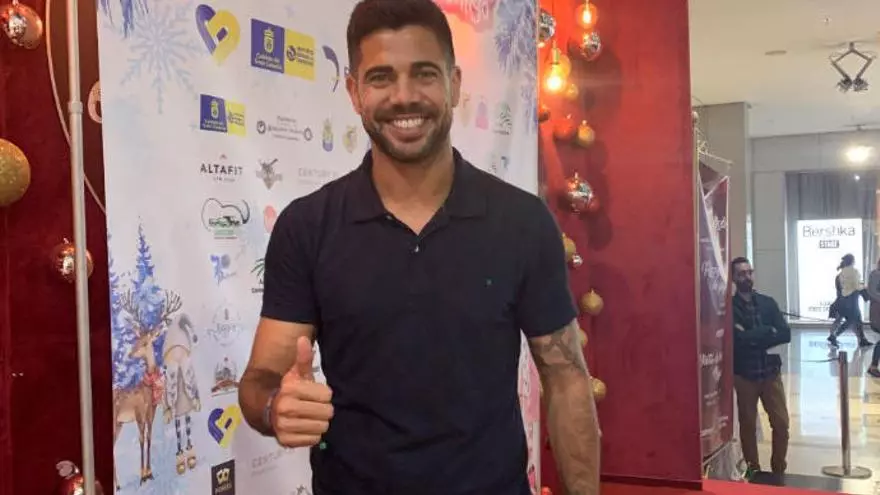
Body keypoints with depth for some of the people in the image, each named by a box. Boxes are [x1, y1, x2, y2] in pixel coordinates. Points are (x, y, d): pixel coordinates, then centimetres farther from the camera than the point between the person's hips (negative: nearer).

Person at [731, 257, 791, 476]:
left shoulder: (768, 302, 5)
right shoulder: (730, 307, -6)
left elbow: (785, 334, -4)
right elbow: (737, 338, -19)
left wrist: (753, 337, -15)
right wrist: (768, 332, -10)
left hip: (771, 372, 3)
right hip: (744, 374, -3)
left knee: (781, 423, 4)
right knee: (748, 425, 8)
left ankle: (779, 470, 21)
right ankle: (753, 471, 22)